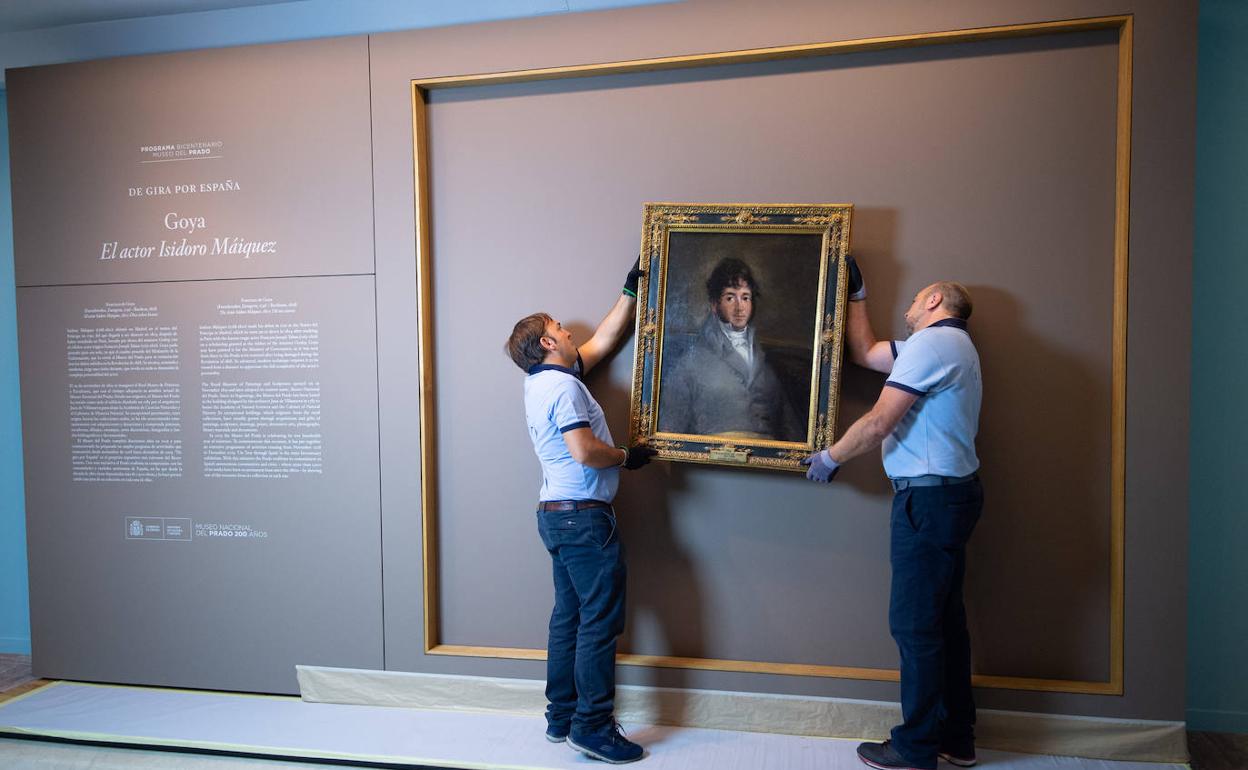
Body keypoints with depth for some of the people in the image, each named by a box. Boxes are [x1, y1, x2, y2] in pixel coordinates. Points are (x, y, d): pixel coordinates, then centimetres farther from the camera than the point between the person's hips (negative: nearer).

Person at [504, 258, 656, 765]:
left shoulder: (544, 379, 15)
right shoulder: (562, 385, -15)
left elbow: (603, 340, 24)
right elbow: (586, 452, -25)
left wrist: (631, 291, 25)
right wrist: (628, 456, -7)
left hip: (557, 514, 10)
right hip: (584, 516, -10)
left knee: (569, 617, 14)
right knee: (601, 621, -4)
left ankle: (561, 717, 23)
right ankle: (592, 727, 3)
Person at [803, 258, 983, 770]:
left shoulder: (931, 343, -12)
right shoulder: (947, 344, 20)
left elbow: (879, 423, -15)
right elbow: (865, 354, 27)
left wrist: (831, 456, -1)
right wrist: (856, 295, 31)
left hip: (929, 497, -10)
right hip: (950, 495, 10)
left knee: (915, 624, -4)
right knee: (944, 619, 15)